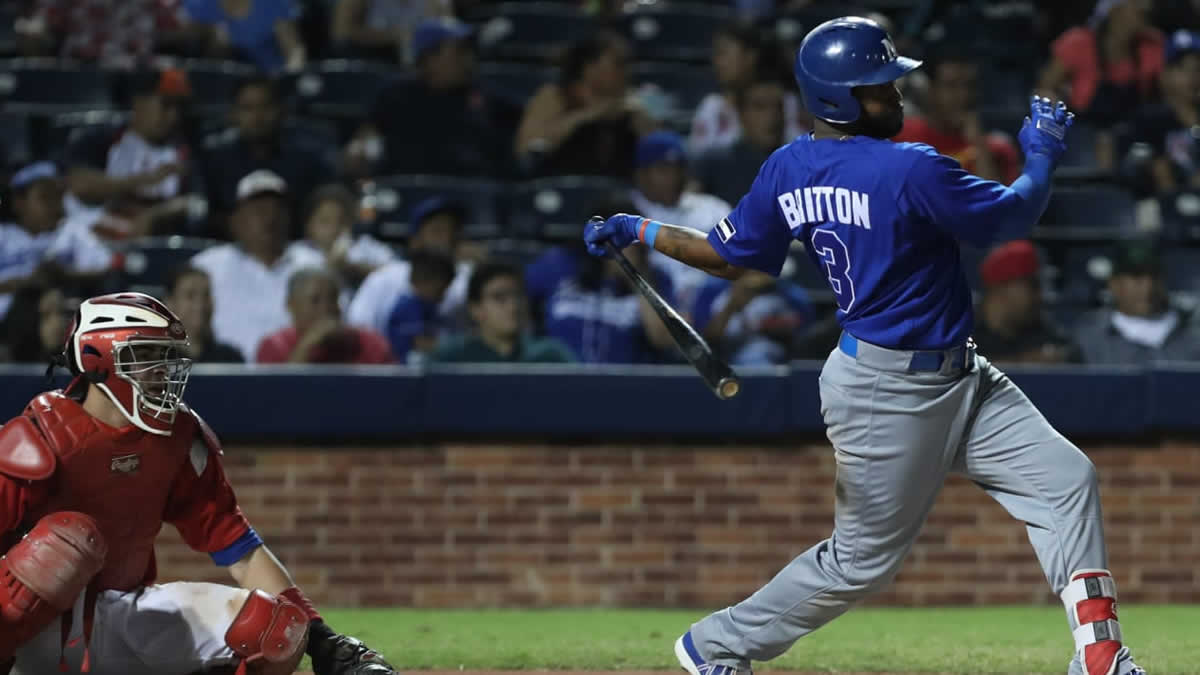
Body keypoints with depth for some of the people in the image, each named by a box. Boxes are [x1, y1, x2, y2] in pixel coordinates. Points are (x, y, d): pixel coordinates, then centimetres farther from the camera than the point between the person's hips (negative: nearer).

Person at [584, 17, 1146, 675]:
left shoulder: (787, 169, 0)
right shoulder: (911, 170, -24)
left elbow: (731, 257, 7)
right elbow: (1014, 215, -14)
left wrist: (639, 230, 18)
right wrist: (1042, 156, 3)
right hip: (887, 392, -9)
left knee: (1066, 479, 1)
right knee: (863, 558, 5)